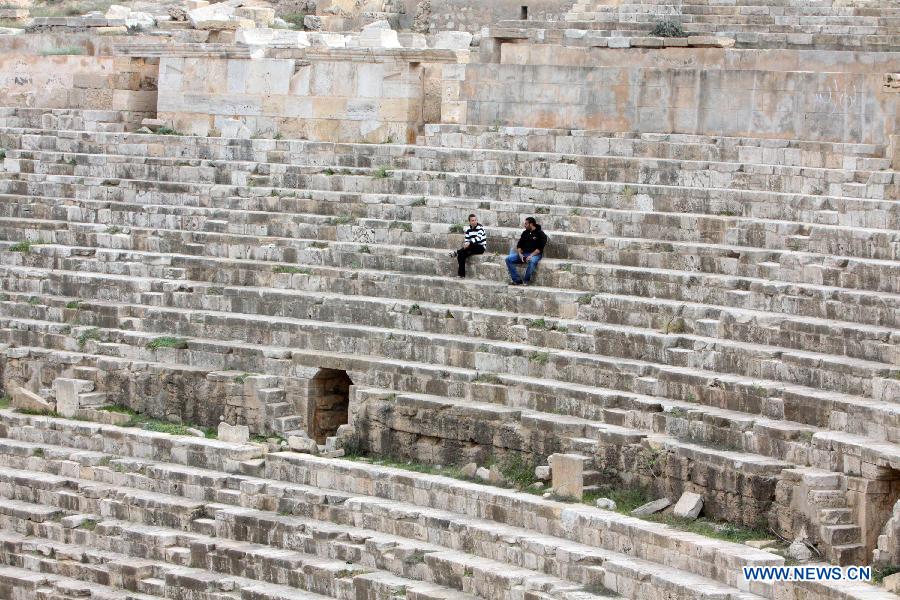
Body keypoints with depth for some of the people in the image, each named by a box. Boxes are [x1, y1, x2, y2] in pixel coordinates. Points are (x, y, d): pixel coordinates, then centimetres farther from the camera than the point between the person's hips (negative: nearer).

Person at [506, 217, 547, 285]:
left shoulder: (540, 233, -3)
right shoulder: (525, 233, 15)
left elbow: (540, 248, -11)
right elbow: (519, 245, 13)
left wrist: (531, 255, -21)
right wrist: (520, 254, -6)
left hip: (535, 254, -6)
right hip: (524, 253, 6)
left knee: (532, 261, -42)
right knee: (509, 259, -14)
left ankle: (526, 281, -26)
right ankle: (517, 280, -17)